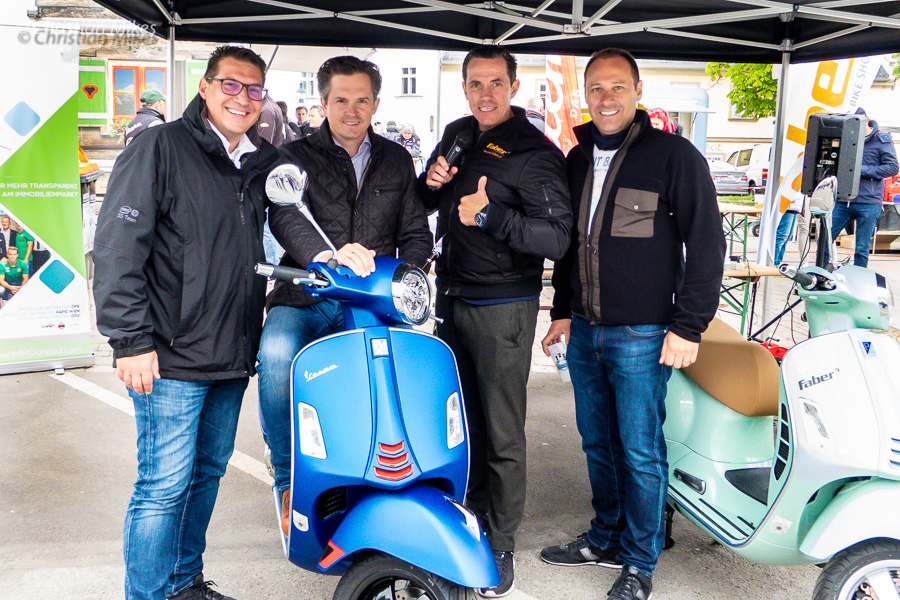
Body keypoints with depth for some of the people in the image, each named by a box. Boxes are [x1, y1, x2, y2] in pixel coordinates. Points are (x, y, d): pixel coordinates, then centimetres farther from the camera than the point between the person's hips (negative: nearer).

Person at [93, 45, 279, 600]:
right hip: (172, 357, -7)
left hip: (233, 355, 7)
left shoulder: (264, 162, 12)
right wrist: (131, 340, -16)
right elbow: (117, 247, -11)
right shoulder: (161, 148, -7)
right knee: (164, 487, -3)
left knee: (208, 472, 17)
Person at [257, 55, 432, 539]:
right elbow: (287, 217, -12)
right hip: (306, 299, -2)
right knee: (277, 354, -31)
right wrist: (330, 255, -34)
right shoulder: (296, 156, 8)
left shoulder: (397, 161, 19)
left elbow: (416, 233, 18)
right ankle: (289, 478, -11)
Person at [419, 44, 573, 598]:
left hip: (501, 309, -7)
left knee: (502, 434, 0)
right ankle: (474, 516, 36)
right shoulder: (457, 134, 10)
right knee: (463, 419, 18)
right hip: (451, 298, 7)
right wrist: (433, 182, -1)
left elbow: (556, 238, -21)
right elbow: (426, 204, 22)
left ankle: (501, 544, 15)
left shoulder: (535, 152, -12)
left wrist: (489, 215, -31)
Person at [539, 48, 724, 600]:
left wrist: (689, 326, -13)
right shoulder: (578, 159, 12)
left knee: (641, 453, 2)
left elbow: (707, 243, -8)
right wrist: (562, 310, 18)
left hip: (643, 337, -6)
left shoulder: (675, 155, -7)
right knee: (598, 444, 16)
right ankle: (606, 539, 33)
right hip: (584, 332, 6)